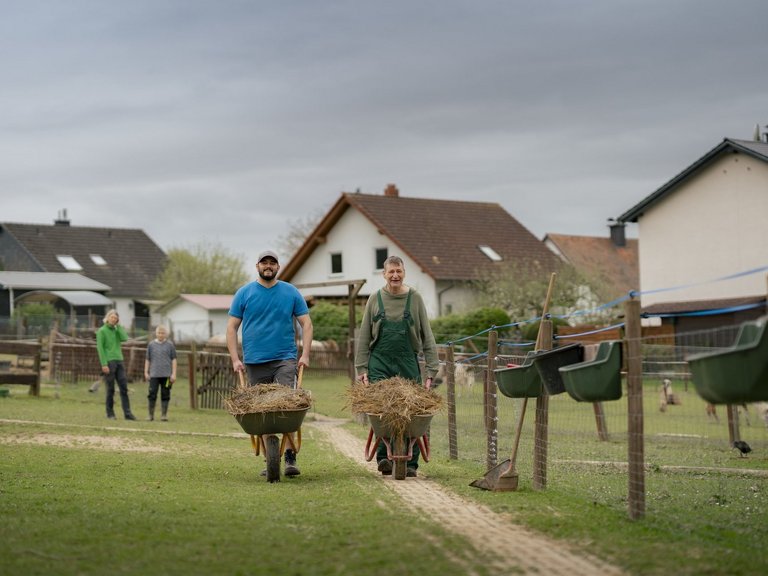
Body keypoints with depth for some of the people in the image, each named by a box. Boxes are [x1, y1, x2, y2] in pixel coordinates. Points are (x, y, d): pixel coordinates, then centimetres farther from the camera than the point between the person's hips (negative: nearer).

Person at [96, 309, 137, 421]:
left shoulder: (117, 330, 16)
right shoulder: (101, 331, -1)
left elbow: (124, 338, -3)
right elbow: (100, 348, -8)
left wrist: (118, 325, 1)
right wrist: (104, 364, -16)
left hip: (119, 361, 5)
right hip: (108, 362, -5)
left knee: (124, 388, -2)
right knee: (110, 389, -3)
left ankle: (127, 413, -4)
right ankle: (110, 413, 5)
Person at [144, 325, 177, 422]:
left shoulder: (170, 345, 4)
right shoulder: (151, 345, 8)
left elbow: (174, 360, 4)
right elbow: (148, 360, 12)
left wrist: (173, 374, -2)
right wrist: (146, 372, 6)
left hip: (166, 374, -1)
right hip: (154, 374, 1)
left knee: (165, 395, 3)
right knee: (152, 394, -2)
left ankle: (164, 415, 9)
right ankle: (151, 415, 7)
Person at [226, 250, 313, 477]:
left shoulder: (291, 293, 7)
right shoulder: (244, 293, 6)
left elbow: (306, 324, 7)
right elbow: (232, 327, 6)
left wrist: (305, 355, -4)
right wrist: (235, 359, -4)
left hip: (285, 360, -1)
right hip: (255, 362, 1)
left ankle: (290, 458, -12)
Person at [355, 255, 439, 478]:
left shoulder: (415, 299, 4)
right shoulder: (375, 299, 6)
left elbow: (427, 336, 4)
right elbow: (364, 338, 8)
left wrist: (431, 370, -3)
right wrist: (362, 369, 1)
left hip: (408, 365, 0)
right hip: (380, 363, 0)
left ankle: (410, 463, 6)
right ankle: (384, 458, -3)